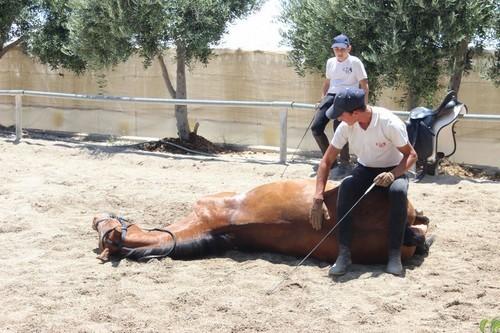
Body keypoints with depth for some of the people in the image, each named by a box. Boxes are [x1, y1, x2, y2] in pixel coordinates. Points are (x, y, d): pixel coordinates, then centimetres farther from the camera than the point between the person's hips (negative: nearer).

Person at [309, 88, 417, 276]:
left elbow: (411, 155, -15)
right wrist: (318, 198, -18)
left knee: (398, 191, -37)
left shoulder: (390, 123, -26)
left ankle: (395, 255, -25)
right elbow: (327, 161, -9)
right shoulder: (346, 126, -14)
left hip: (393, 170, -2)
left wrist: (393, 174, -34)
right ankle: (344, 253, -28)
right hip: (364, 169, 3)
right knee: (346, 186, -31)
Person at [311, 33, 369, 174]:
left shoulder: (355, 62, -3)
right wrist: (322, 99, 18)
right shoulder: (330, 62, 14)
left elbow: (364, 85, -3)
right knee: (316, 127, -7)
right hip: (330, 96, 6)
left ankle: (344, 162, 0)